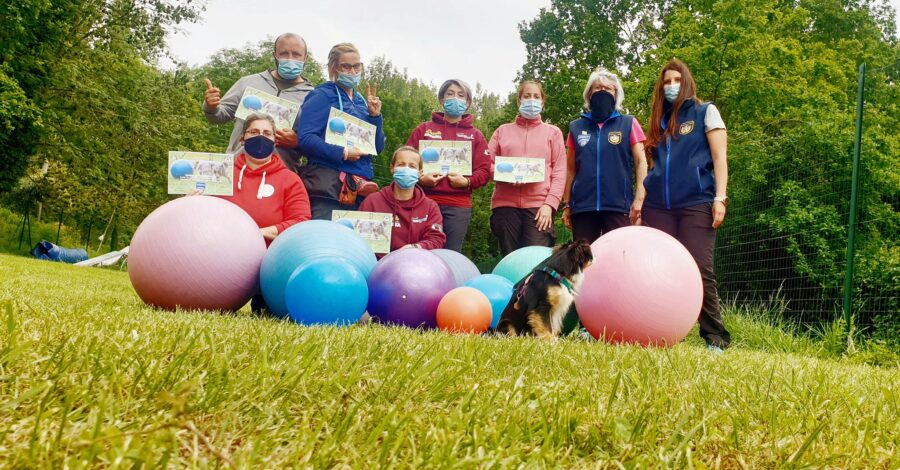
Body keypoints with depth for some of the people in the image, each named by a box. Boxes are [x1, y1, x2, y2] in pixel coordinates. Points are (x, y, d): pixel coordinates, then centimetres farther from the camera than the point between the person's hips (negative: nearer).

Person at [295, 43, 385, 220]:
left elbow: (378, 147, 16)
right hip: (329, 186, -6)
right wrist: (342, 153, -18)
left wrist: (375, 116, 2)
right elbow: (305, 139, -12)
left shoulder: (362, 101, 19)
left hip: (359, 190, 6)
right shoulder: (322, 96, 0)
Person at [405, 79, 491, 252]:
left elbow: (484, 170, 8)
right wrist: (420, 178, -10)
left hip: (459, 206, 1)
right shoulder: (423, 129, 14)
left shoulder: (475, 135, 15)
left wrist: (467, 182, -11)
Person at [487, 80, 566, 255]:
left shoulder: (553, 132, 15)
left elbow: (559, 173, 6)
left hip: (539, 204, -1)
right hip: (505, 204, 2)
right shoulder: (503, 131, 19)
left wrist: (550, 204, -8)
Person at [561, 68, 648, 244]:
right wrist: (566, 204, 10)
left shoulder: (629, 123, 7)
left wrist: (639, 198, -10)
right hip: (582, 206, 2)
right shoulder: (576, 127, 14)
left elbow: (640, 162, 2)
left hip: (618, 205, -2)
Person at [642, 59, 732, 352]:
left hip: (696, 203, -4)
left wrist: (720, 197, -10)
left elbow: (719, 157, 1)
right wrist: (641, 200, 12)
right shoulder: (660, 121, 21)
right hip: (658, 206, 4)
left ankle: (715, 337, -4)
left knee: (699, 269, -10)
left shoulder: (705, 112, 10)